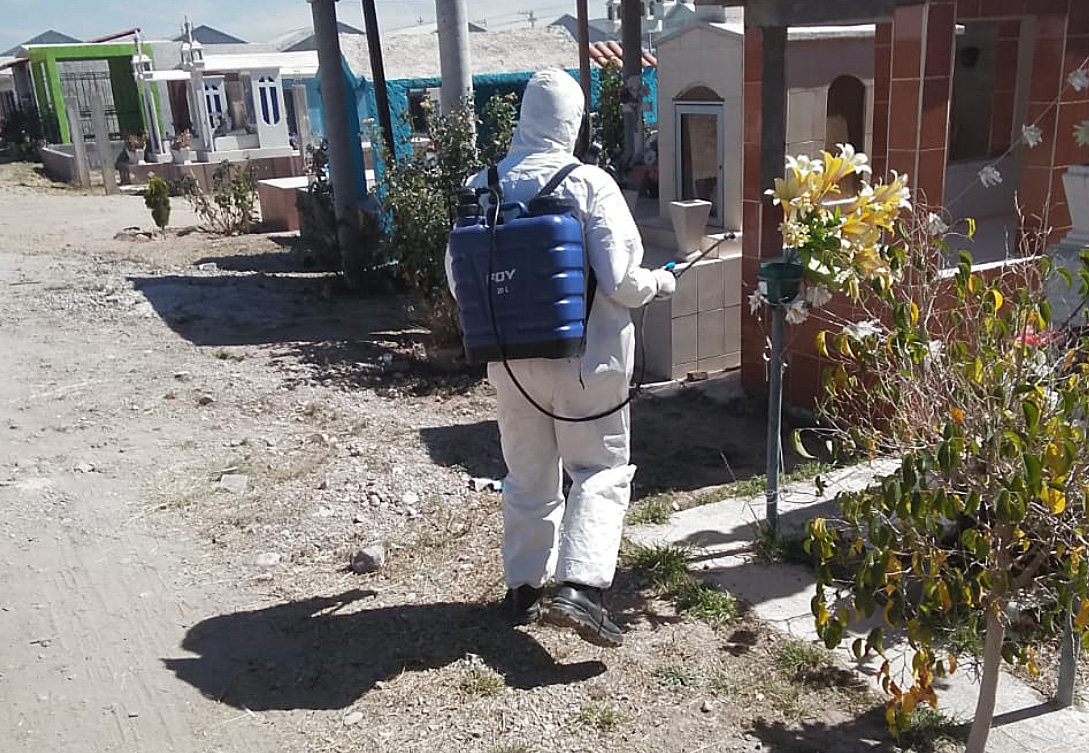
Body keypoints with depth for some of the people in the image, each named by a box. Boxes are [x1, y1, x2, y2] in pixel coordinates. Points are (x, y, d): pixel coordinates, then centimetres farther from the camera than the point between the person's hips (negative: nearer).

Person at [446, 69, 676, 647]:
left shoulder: (481, 187, -1)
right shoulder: (590, 184, -13)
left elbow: (459, 281, 5)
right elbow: (621, 281, -17)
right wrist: (659, 283, 4)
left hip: (511, 360, 4)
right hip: (586, 360, -4)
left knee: (528, 474, 18)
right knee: (601, 472, 10)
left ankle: (524, 585, 28)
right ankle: (580, 587, -3)